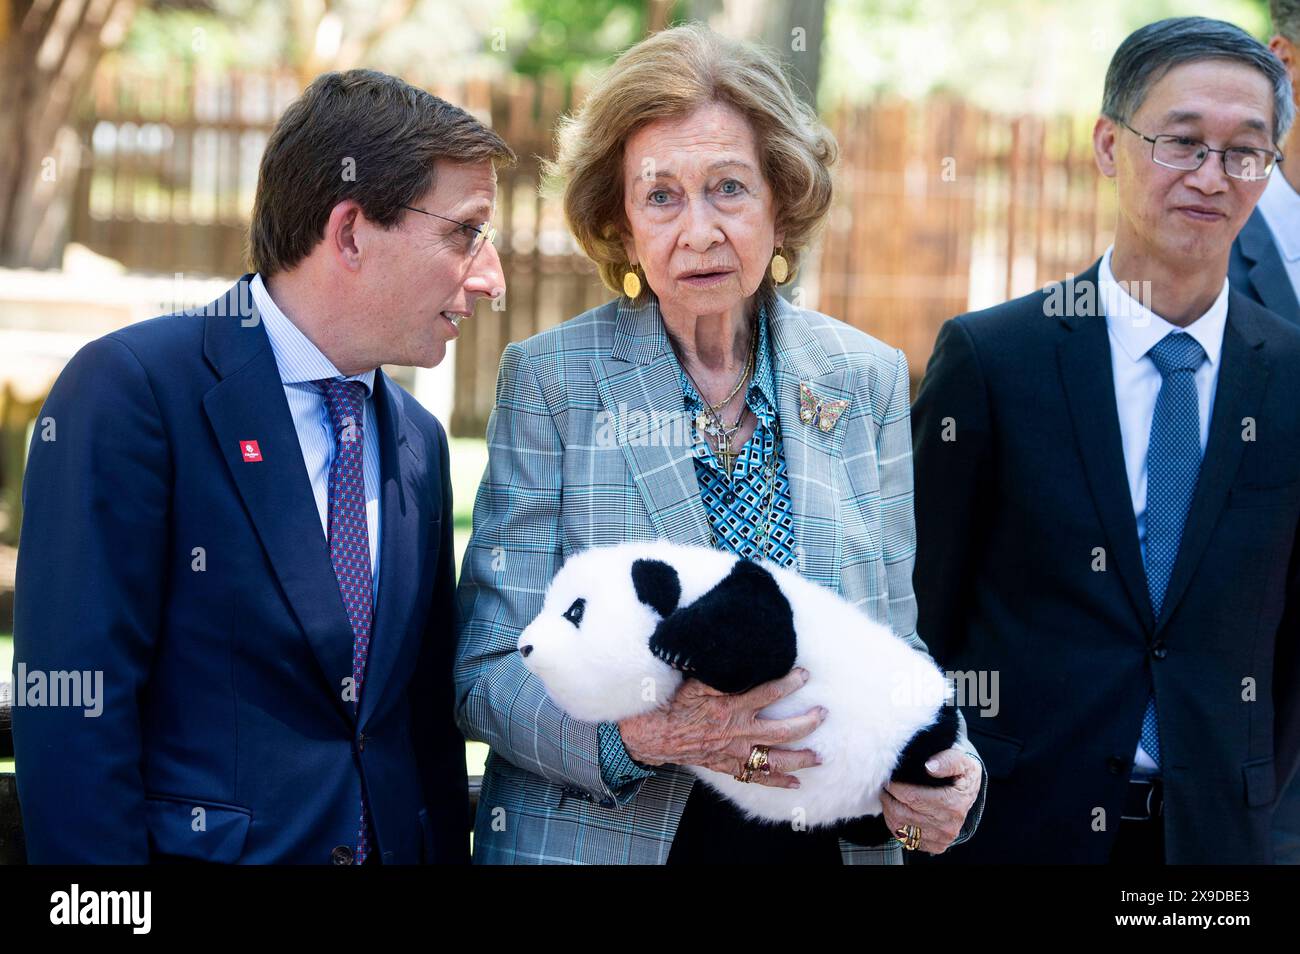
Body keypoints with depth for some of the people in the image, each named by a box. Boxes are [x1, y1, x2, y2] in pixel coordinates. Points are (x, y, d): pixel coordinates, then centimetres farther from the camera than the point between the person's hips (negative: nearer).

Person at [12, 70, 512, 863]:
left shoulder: (419, 441, 9)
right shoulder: (130, 389, -13)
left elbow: (428, 717, 11)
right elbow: (72, 713, -18)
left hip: (398, 841, 7)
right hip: (206, 844, -6)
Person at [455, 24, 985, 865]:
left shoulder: (867, 378, 1)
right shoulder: (549, 380, -7)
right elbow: (489, 673, -10)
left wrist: (949, 772, -14)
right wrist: (637, 733, -28)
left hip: (829, 842, 3)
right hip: (602, 840, -2)